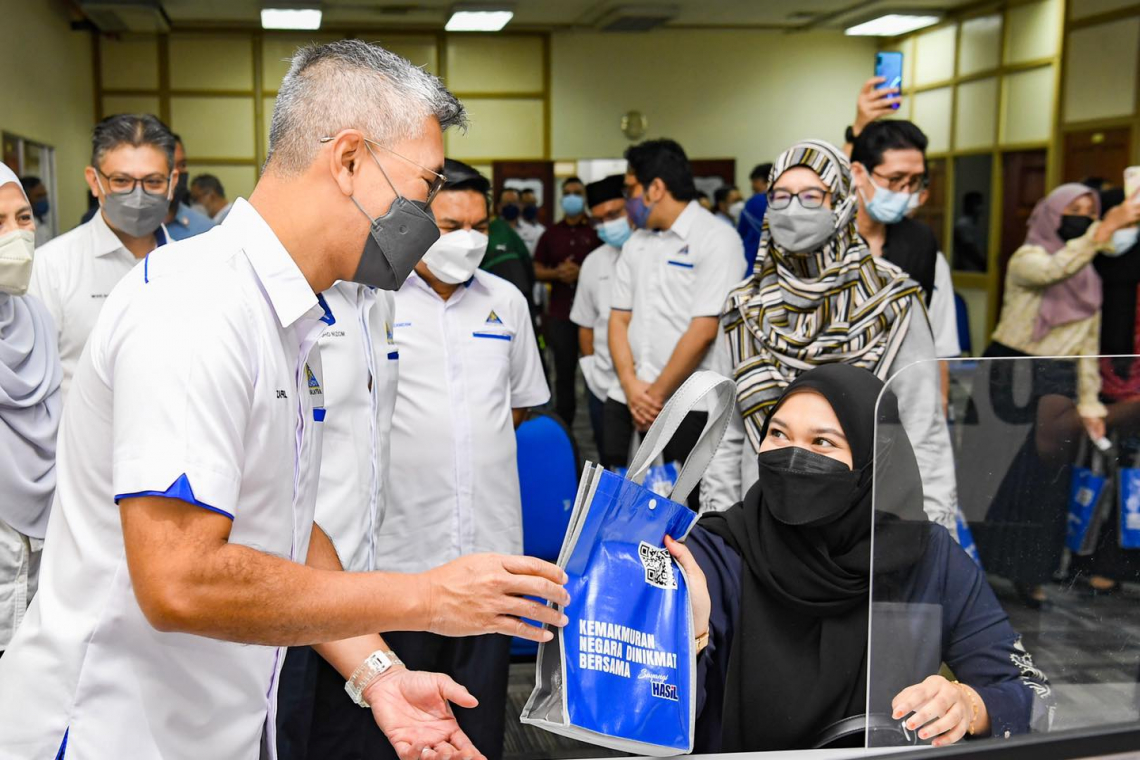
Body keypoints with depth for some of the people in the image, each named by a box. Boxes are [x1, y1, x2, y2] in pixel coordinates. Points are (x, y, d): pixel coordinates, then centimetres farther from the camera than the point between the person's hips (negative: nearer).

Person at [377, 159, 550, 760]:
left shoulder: (506, 301, 11)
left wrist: (469, 435, 9)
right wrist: (409, 439, -2)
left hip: (491, 536, 3)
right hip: (403, 540, -3)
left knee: (483, 696, 12)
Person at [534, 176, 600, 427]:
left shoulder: (597, 232, 1)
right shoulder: (550, 234, 11)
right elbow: (536, 271, 11)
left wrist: (581, 272, -17)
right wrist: (556, 272, -8)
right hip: (559, 313, 3)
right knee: (564, 371, 8)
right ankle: (563, 427, 16)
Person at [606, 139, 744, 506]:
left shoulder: (715, 238, -7)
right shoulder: (636, 243, 15)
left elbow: (703, 330, -13)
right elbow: (619, 318, 13)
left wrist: (657, 394, -9)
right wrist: (631, 384, -3)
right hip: (626, 400, 6)